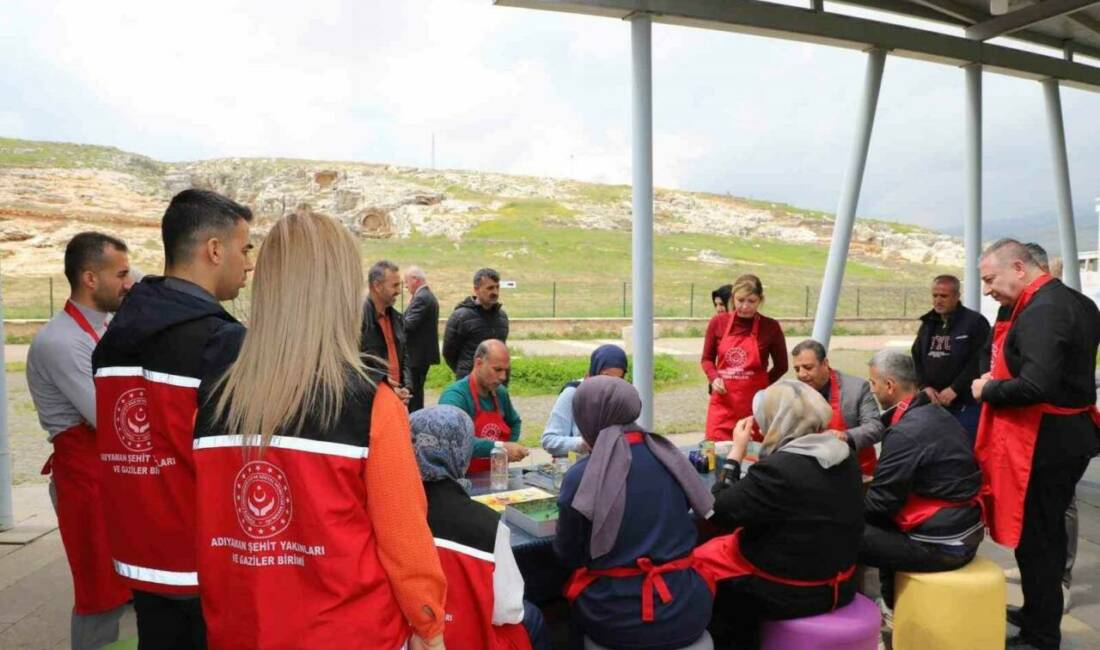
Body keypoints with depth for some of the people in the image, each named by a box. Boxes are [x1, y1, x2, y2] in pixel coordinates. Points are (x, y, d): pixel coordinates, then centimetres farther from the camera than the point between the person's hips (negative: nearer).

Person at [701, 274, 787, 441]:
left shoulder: (771, 327, -4)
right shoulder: (718, 322, 0)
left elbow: (781, 366, 8)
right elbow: (707, 358, 10)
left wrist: (760, 387, 0)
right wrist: (714, 378, -7)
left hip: (755, 405, -1)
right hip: (723, 403, 1)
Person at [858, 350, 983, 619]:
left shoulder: (905, 432, -22)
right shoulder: (936, 414, 7)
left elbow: (881, 502, -17)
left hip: (941, 544, -9)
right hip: (964, 530, 9)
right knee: (876, 522, 24)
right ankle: (891, 606, 29)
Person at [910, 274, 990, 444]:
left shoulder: (975, 322, -5)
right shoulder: (928, 324, 15)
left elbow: (979, 361, -14)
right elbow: (916, 358, 14)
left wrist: (955, 389, -16)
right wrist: (925, 386, -1)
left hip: (966, 404, -6)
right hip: (934, 402, 6)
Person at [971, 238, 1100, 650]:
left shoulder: (1040, 312, -22)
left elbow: (1035, 387, -31)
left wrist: (988, 390, -14)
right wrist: (996, 384, 10)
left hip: (1044, 443, -10)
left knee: (1033, 538, 2)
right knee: (1048, 531, 21)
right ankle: (1040, 613, 37)